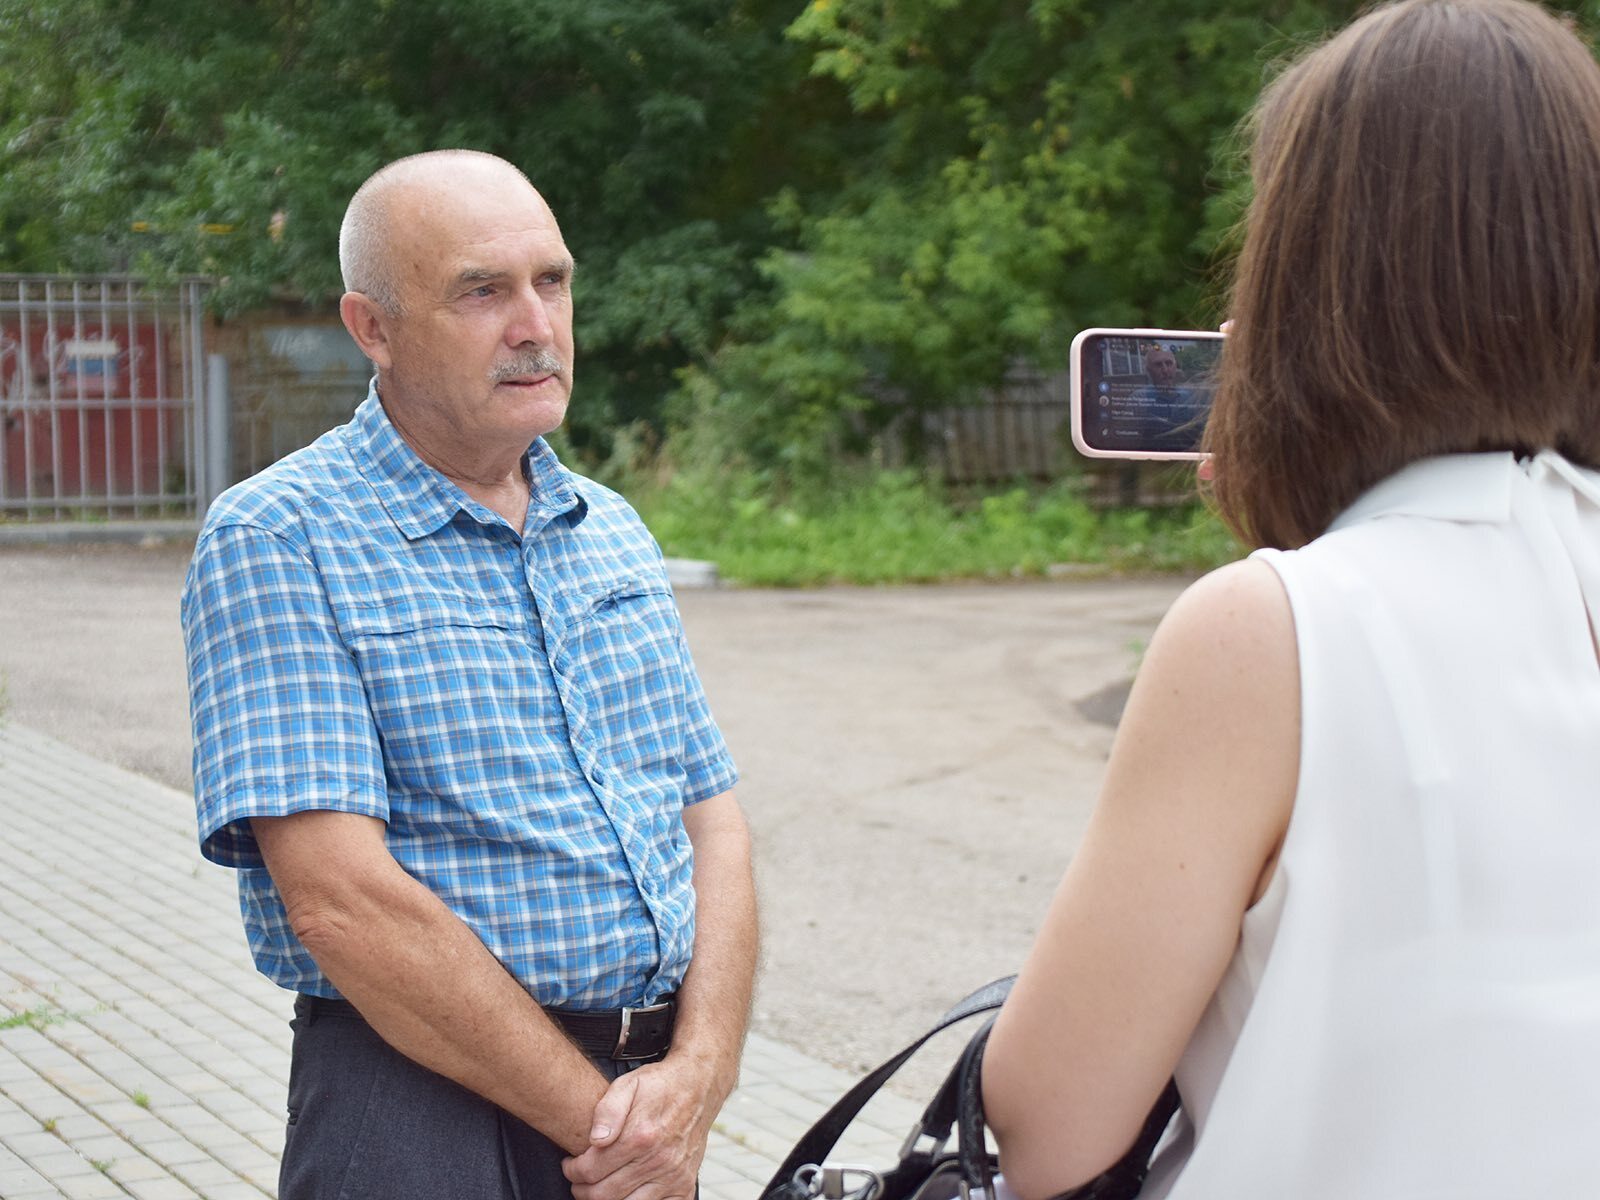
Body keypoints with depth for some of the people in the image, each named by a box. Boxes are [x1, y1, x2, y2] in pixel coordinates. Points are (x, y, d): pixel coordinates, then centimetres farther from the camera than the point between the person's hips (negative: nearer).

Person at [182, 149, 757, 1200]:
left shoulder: (613, 531, 12)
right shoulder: (272, 543, -9)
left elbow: (713, 819, 9)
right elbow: (340, 898, -18)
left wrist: (697, 1075, -8)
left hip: (656, 1067, 6)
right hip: (431, 1106, -6)